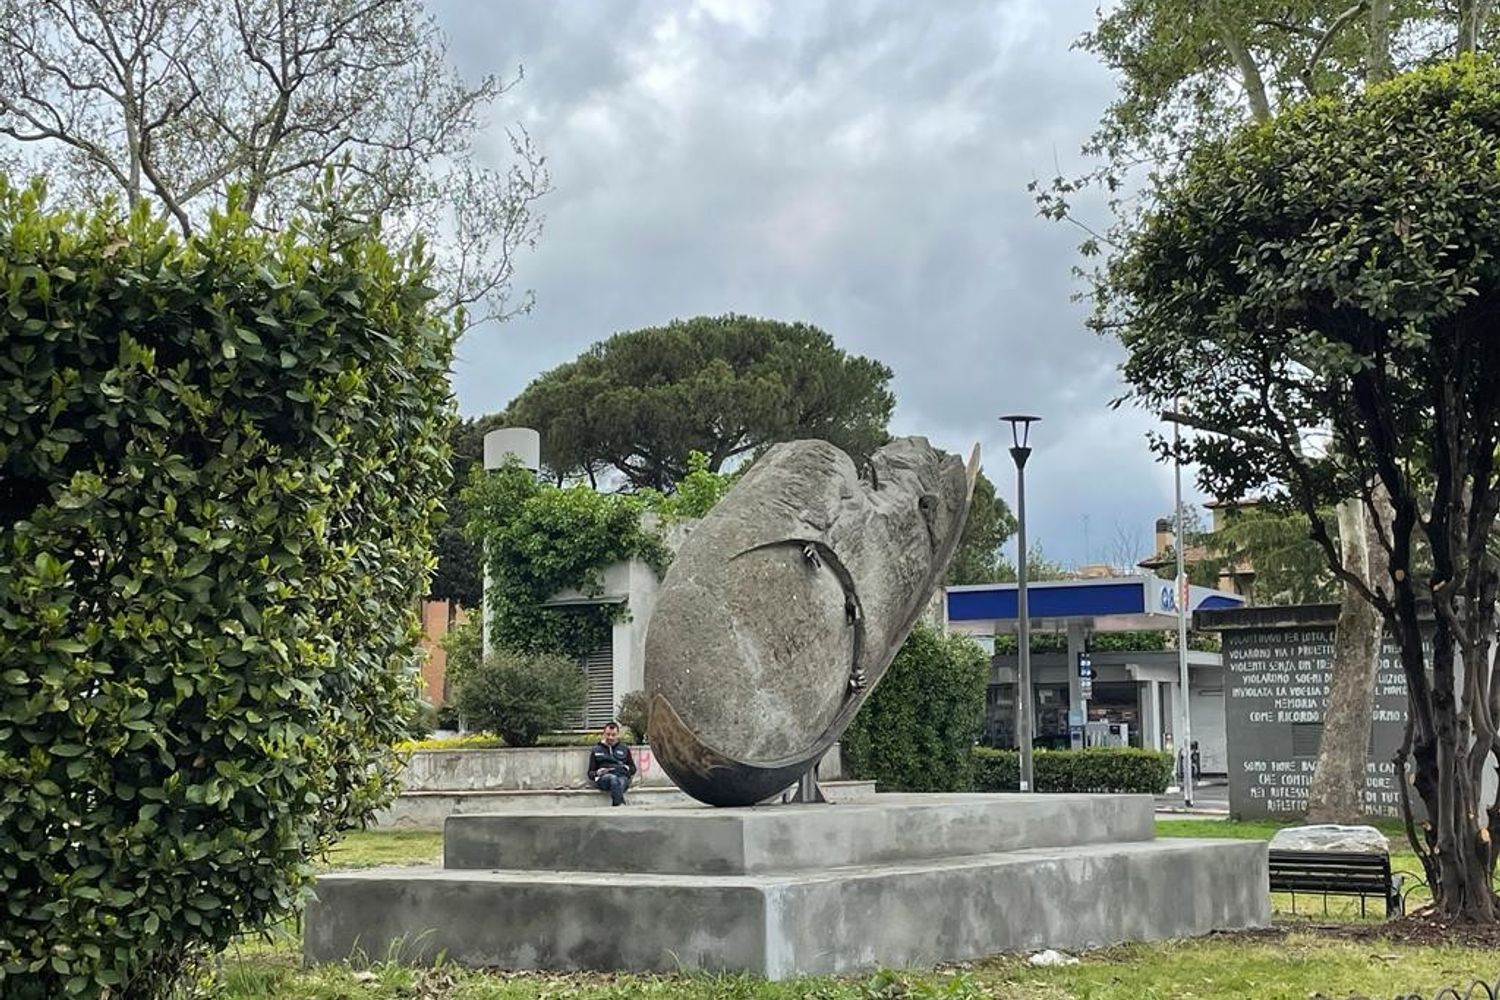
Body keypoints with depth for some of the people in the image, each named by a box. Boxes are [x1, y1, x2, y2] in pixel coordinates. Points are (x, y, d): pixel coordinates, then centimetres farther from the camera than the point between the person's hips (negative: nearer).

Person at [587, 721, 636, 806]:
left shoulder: (624, 749, 27)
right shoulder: (596, 750, 24)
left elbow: (633, 768, 27)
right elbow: (590, 773, 20)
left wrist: (626, 768, 4)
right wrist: (597, 773, -3)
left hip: (622, 777, 1)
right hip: (603, 778, -1)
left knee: (621, 782, -38)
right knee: (614, 779, -39)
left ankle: (616, 806, -58)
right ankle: (620, 805, -57)